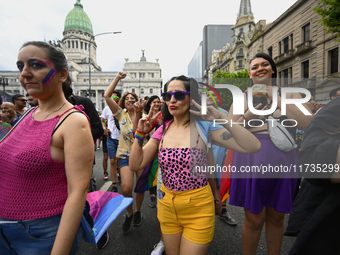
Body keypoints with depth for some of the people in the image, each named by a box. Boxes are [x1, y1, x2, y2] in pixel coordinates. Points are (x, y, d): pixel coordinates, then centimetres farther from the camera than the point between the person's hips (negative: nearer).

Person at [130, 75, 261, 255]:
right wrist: (140, 133, -10)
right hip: (167, 205, 4)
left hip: (198, 209, -4)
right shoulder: (162, 130, -1)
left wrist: (222, 117, -28)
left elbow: (253, 147, -22)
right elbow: (135, 165, -1)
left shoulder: (204, 127, -12)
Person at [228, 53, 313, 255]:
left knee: (276, 218, 16)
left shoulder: (289, 94, 7)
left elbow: (307, 124, -8)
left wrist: (278, 99, -14)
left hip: (282, 162, 2)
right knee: (254, 220, 4)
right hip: (251, 161, -1)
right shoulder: (243, 97, 4)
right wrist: (247, 117, -18)